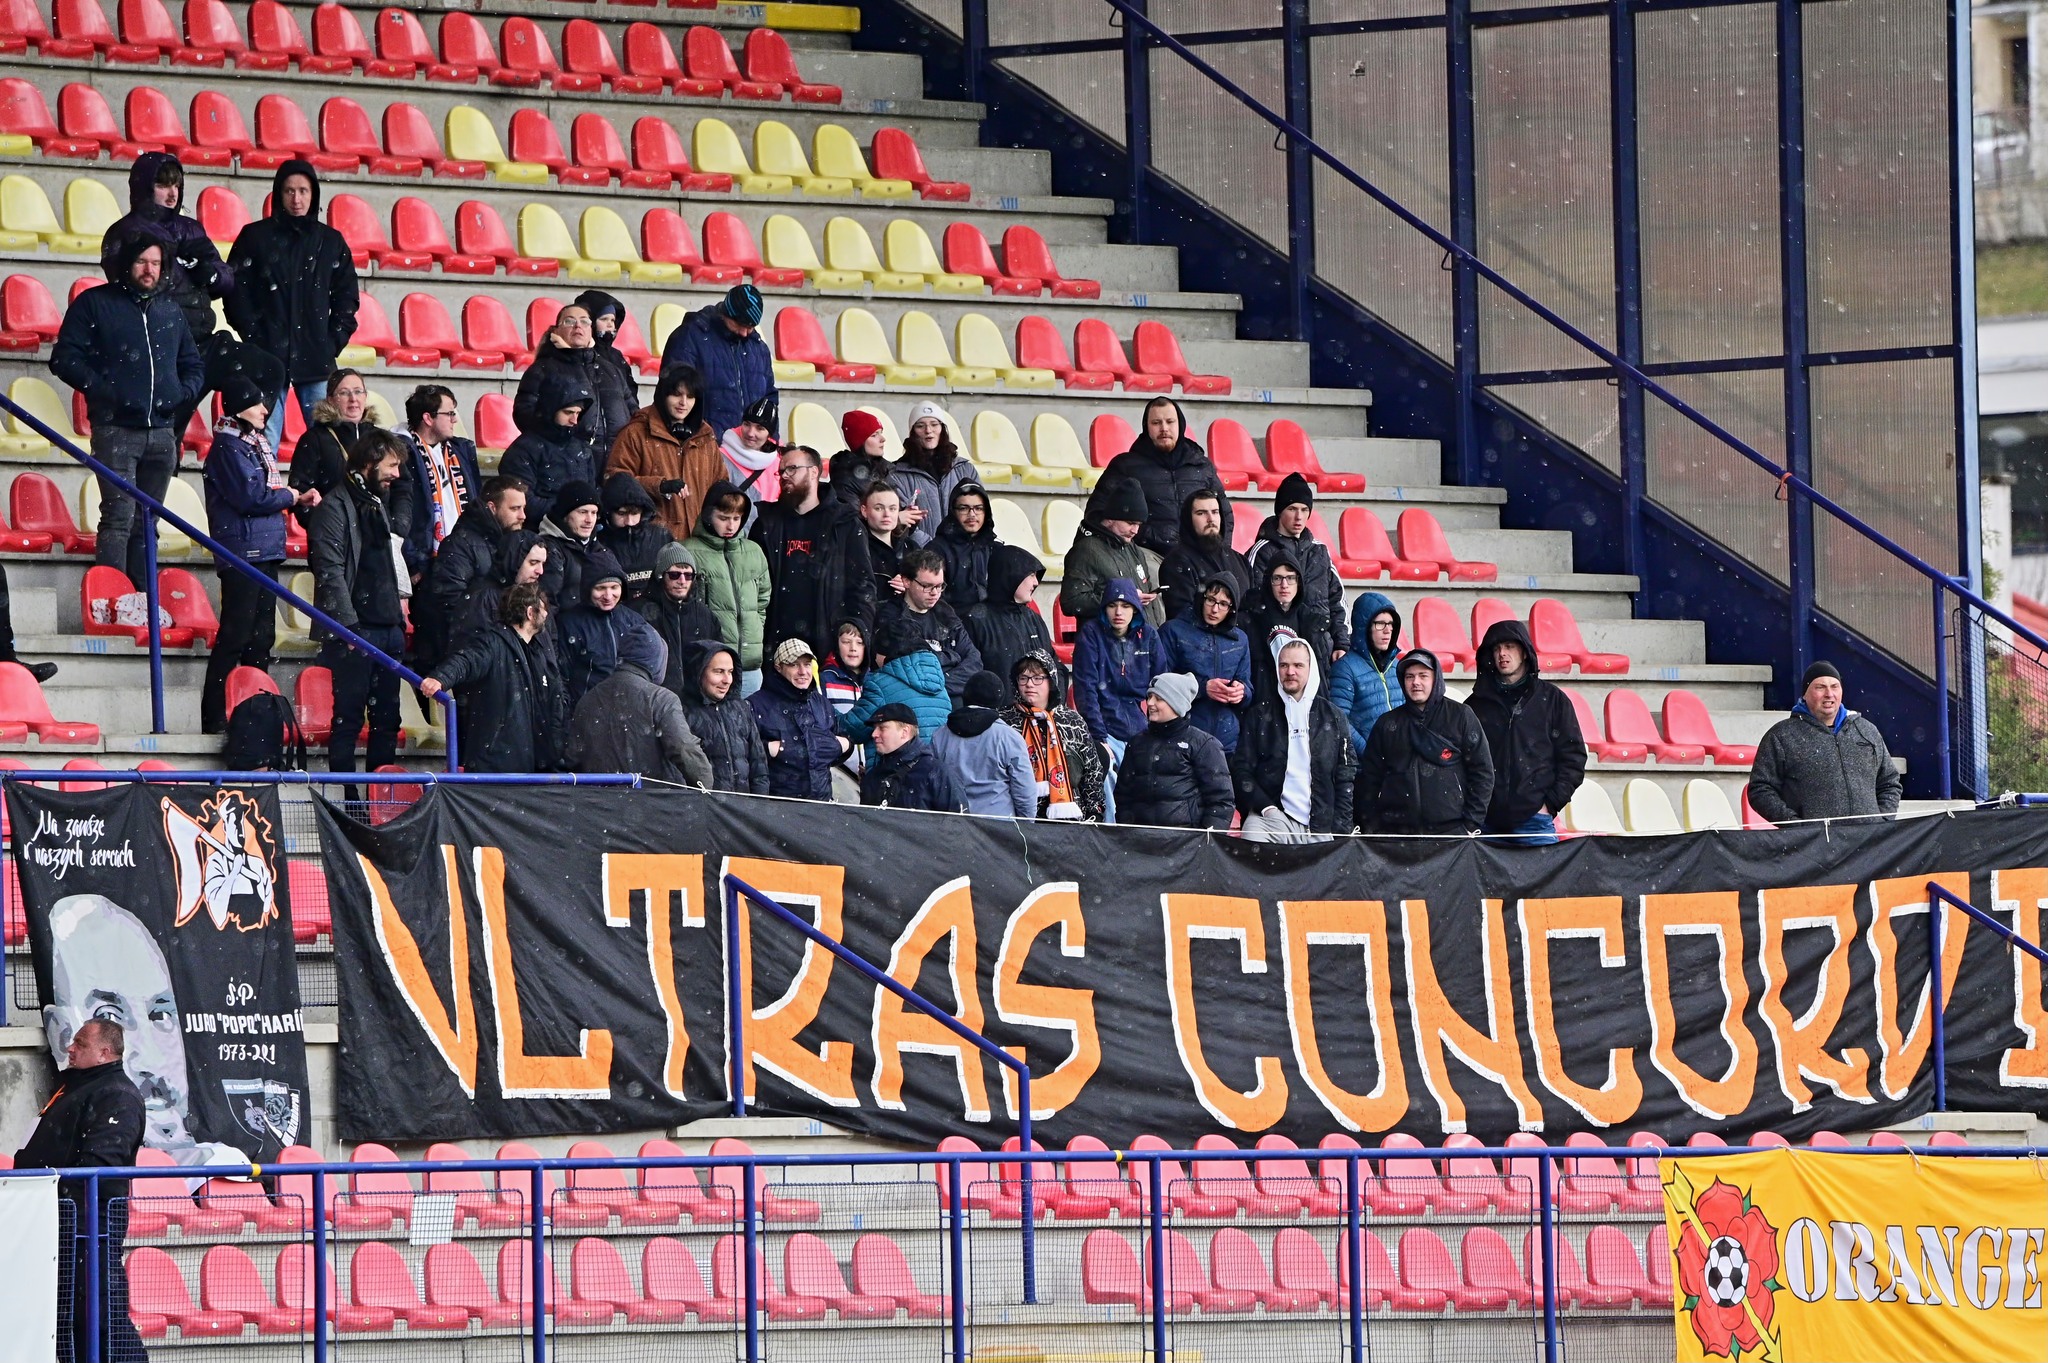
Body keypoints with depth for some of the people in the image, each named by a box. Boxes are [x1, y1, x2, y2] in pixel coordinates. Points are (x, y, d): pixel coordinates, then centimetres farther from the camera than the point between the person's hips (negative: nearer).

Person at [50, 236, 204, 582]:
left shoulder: (170, 311, 18)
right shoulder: (95, 304, 2)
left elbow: (194, 366, 26)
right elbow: (64, 359, -2)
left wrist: (184, 393, 5)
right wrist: (102, 389, -14)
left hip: (161, 433, 5)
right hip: (115, 429, -5)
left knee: (146, 523, 8)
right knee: (119, 517, -14)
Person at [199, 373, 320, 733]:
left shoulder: (256, 443, 19)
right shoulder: (228, 446, -10)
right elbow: (250, 495, -19)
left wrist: (299, 499, 2)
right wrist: (292, 497, -5)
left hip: (265, 553, 9)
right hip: (242, 551, -9)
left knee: (261, 636, 11)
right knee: (235, 637, -9)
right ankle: (214, 719, -8)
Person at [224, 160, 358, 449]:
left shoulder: (330, 241, 12)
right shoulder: (256, 237, 6)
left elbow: (347, 296, 13)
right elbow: (236, 292, 3)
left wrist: (334, 341, 2)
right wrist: (254, 336, -6)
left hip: (316, 359, 2)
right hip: (269, 356, -2)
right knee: (265, 441, -6)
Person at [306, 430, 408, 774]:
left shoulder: (376, 506, 19)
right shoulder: (334, 509, -7)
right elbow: (330, 572, -14)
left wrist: (399, 615, 17)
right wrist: (348, 625, -19)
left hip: (388, 629, 8)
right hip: (356, 630, -8)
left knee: (387, 718, 9)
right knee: (349, 716, -5)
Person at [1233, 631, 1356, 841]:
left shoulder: (1332, 717, 14)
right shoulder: (1259, 715, 11)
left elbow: (1346, 777, 11)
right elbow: (1242, 769, 6)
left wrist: (1340, 829, 0)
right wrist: (1264, 807, -10)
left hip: (1320, 827, 2)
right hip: (1271, 816, -2)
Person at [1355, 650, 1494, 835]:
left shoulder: (1461, 717, 8)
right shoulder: (1387, 724, 15)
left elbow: (1481, 771, 6)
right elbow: (1370, 776, 16)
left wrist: (1472, 825, -2)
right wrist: (1369, 826, 6)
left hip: (1450, 828, -2)